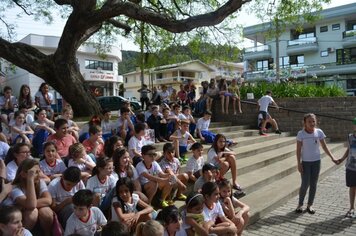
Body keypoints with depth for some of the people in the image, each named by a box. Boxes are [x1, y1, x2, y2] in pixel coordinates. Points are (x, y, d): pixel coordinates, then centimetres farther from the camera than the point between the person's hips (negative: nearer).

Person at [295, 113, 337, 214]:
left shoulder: (319, 132, -5)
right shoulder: (301, 134, -11)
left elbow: (324, 147, 3)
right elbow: (298, 150, -8)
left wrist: (332, 157, -5)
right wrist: (299, 164, -11)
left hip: (316, 161, 3)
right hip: (305, 162, -3)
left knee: (313, 184, 9)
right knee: (305, 184, -2)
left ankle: (310, 205, 23)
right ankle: (300, 204, 17)